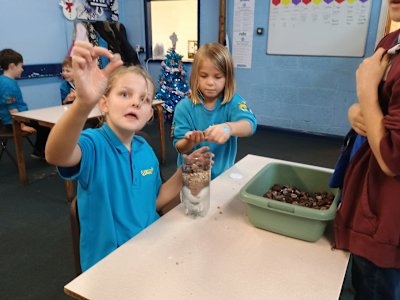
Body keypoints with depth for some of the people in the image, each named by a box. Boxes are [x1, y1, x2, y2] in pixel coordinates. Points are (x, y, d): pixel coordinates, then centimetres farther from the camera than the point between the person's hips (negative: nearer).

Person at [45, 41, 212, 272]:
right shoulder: (94, 144, -17)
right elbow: (56, 155, -41)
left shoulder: (145, 150, 0)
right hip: (107, 263, -5)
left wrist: (184, 171, -3)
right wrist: (84, 102, -59)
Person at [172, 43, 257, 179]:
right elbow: (180, 147, -4)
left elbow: (249, 124, -20)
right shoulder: (184, 106, -4)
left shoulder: (233, 102, -2)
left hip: (223, 173, -1)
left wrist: (228, 128, -41)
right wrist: (190, 142, -26)